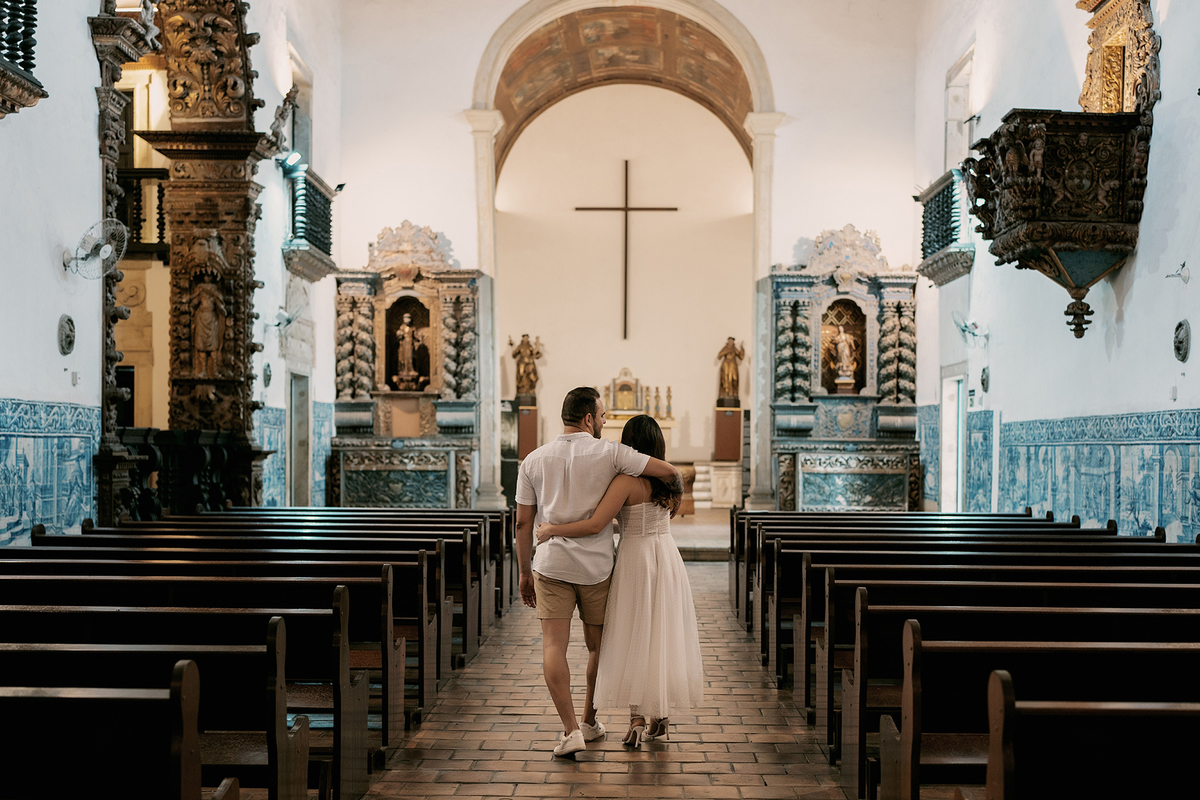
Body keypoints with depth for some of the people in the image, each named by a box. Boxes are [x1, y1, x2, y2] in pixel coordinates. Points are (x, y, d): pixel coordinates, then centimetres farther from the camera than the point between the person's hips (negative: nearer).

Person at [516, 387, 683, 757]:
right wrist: (675, 495, 17)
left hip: (551, 564, 1)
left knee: (554, 646, -3)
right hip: (596, 566, -1)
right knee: (597, 646, 16)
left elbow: (523, 523, 4)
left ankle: (571, 730, -13)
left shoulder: (534, 460, 3)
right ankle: (590, 721, 27)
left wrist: (525, 573, 12)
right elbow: (669, 471, -7)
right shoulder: (609, 453, -6)